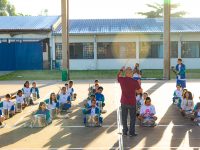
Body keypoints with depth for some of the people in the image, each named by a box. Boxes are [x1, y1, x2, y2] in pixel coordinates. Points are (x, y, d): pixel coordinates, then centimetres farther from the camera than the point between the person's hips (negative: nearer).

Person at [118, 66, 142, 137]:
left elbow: (118, 76, 16)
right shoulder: (134, 82, -15)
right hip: (132, 102, -3)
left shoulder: (121, 80, -8)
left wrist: (121, 70, 30)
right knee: (132, 118, 9)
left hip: (123, 102, 3)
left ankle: (125, 131, 19)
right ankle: (131, 132, 12)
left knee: (124, 117, 14)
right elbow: (140, 91, -3)